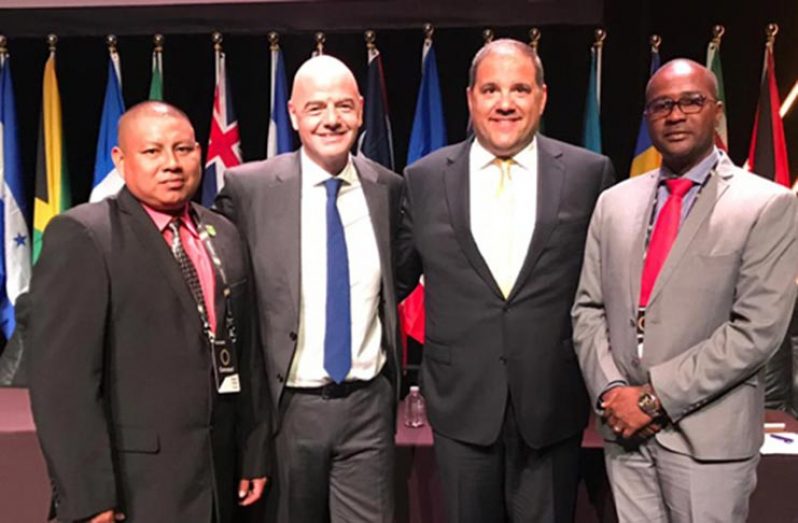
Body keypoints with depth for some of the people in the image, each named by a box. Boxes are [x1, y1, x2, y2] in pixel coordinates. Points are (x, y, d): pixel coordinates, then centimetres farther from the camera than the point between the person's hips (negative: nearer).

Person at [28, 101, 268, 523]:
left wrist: (254, 454, 10)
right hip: (136, 487, -6)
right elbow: (62, 377, -15)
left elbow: (245, 350, 10)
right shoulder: (82, 235, -11)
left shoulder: (224, 235, 9)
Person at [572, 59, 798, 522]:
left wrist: (656, 396, -15)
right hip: (624, 428, 4)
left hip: (708, 436, -3)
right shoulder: (614, 203, 7)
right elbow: (588, 308, 5)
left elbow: (757, 329, -14)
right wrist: (612, 392, -8)